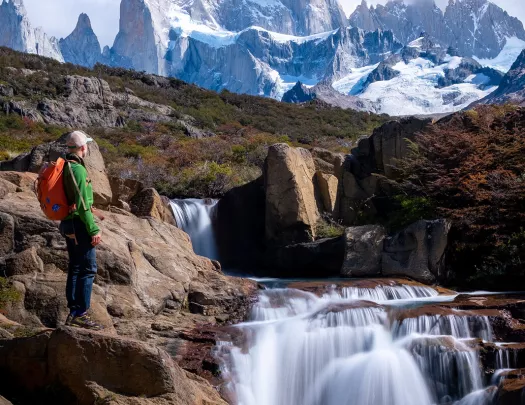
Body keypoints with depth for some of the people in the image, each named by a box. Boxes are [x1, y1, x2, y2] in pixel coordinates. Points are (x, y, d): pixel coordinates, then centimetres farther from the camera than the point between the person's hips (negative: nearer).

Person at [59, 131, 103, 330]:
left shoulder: (64, 167, 12)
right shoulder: (78, 169, -17)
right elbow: (82, 204, -21)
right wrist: (94, 230, -18)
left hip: (68, 223, 10)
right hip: (79, 224, -10)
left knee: (75, 268, 13)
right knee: (88, 269, -7)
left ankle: (73, 313, 17)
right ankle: (81, 314, -7)